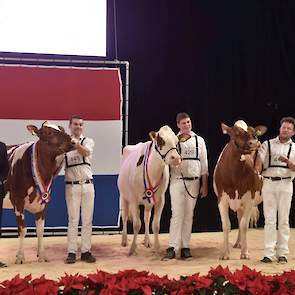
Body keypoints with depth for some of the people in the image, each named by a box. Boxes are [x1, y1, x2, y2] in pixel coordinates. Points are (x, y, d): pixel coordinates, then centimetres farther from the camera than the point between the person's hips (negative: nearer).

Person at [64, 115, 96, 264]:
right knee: (73, 220, 0)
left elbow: (85, 152, -16)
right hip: (72, 186, -1)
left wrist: (76, 144, -35)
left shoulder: (88, 141, 7)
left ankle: (86, 251, 11)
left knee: (87, 220, 4)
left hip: (87, 185, 2)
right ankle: (71, 252, 5)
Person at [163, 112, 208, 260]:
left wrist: (204, 185, 6)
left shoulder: (199, 140, 10)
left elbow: (204, 164, 10)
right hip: (177, 181, -3)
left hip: (194, 182, 3)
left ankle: (185, 247, 12)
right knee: (177, 214, -7)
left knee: (189, 215, 6)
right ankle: (172, 247, -5)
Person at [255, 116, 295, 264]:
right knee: (269, 220, -1)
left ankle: (282, 253, 10)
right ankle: (269, 254, 0)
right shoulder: (267, 144, 9)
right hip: (268, 183, -1)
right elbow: (259, 162, -5)